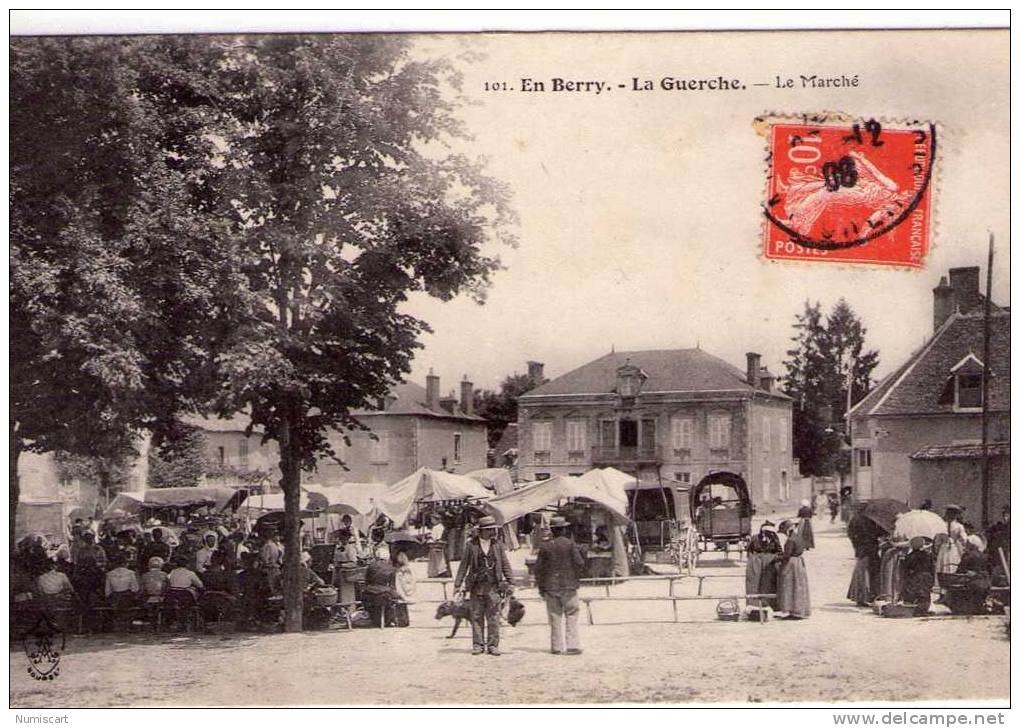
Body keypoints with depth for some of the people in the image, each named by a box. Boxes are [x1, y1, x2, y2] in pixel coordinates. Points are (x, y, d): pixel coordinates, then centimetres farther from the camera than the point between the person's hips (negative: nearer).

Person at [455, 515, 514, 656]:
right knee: (477, 617, 3)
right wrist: (458, 584, 3)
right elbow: (464, 566, 6)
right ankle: (478, 645, 11)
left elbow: (505, 565, 9)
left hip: (493, 587, 1)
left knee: (493, 618, 0)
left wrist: (509, 581, 0)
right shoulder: (472, 546, 2)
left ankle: (492, 645, 6)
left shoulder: (498, 545, 7)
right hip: (477, 587, -1)